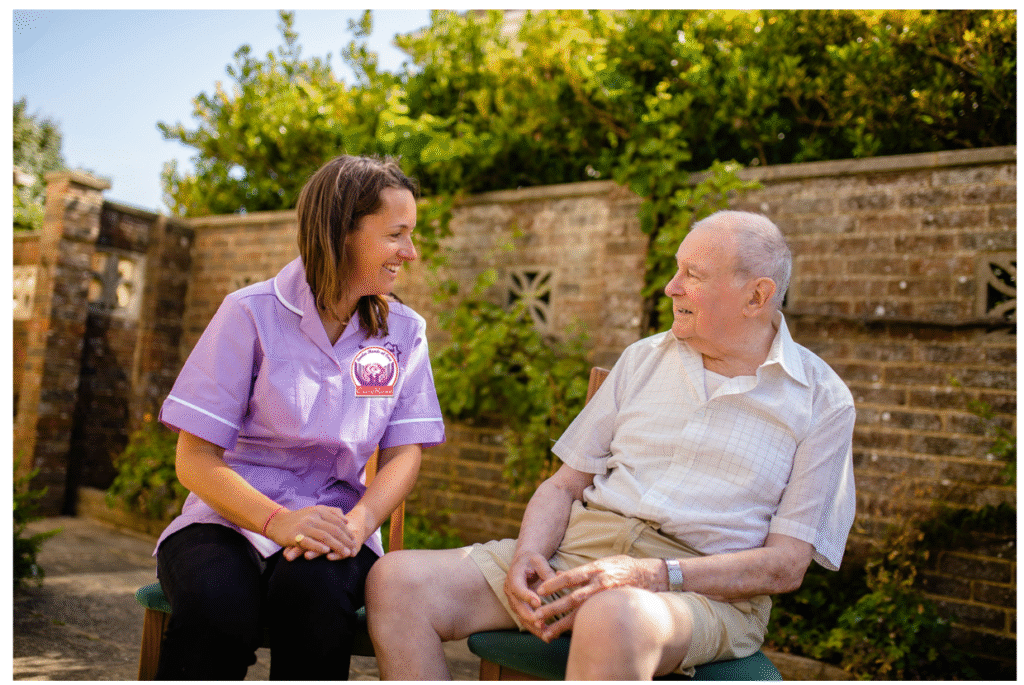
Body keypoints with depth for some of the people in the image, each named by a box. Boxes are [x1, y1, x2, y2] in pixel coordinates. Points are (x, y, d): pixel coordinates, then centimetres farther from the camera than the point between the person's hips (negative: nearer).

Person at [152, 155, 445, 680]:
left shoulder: (404, 331, 5)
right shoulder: (252, 313, -4)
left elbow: (403, 455, 1)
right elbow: (195, 459, -8)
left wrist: (357, 523, -21)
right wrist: (278, 520, -25)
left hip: (332, 523, 2)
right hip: (232, 517, -1)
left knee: (315, 593, -34)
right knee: (218, 611, -34)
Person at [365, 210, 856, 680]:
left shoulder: (823, 401, 2)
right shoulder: (644, 359, 15)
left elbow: (786, 565, -4)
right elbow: (566, 483, 14)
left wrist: (652, 575, -18)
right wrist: (528, 552, -8)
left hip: (707, 591, -4)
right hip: (577, 548, 5)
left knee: (613, 619, -43)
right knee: (396, 582, -16)